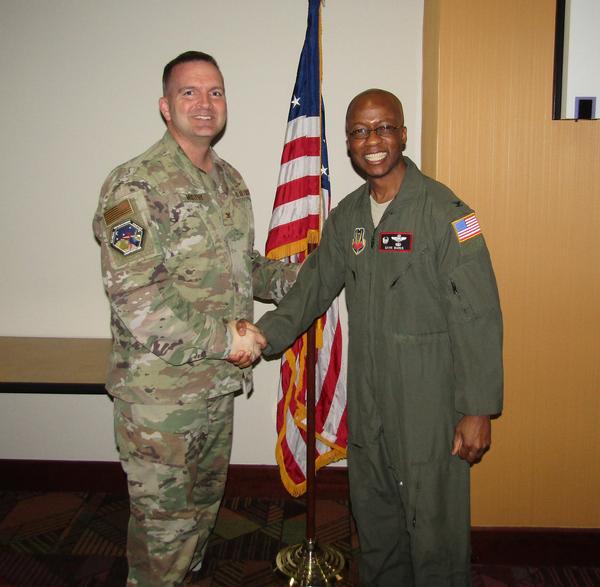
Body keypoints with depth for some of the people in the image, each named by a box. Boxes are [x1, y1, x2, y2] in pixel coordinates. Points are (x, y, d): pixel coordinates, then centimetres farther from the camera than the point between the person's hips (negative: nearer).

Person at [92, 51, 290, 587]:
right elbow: (137, 304, -25)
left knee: (204, 503, 24)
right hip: (161, 393, -7)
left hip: (219, 382, 8)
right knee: (163, 523, 8)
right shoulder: (135, 187, -17)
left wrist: (295, 278, 4)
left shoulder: (231, 181, 9)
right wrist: (226, 337, -21)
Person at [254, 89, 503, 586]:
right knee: (373, 516, 20)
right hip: (367, 398, 6)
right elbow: (313, 287, 12)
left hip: (429, 401, -6)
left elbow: (478, 317, -15)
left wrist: (478, 410, -17)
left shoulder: (445, 212, -13)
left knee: (434, 522, 6)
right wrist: (261, 337, -1)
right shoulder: (347, 216, 7)